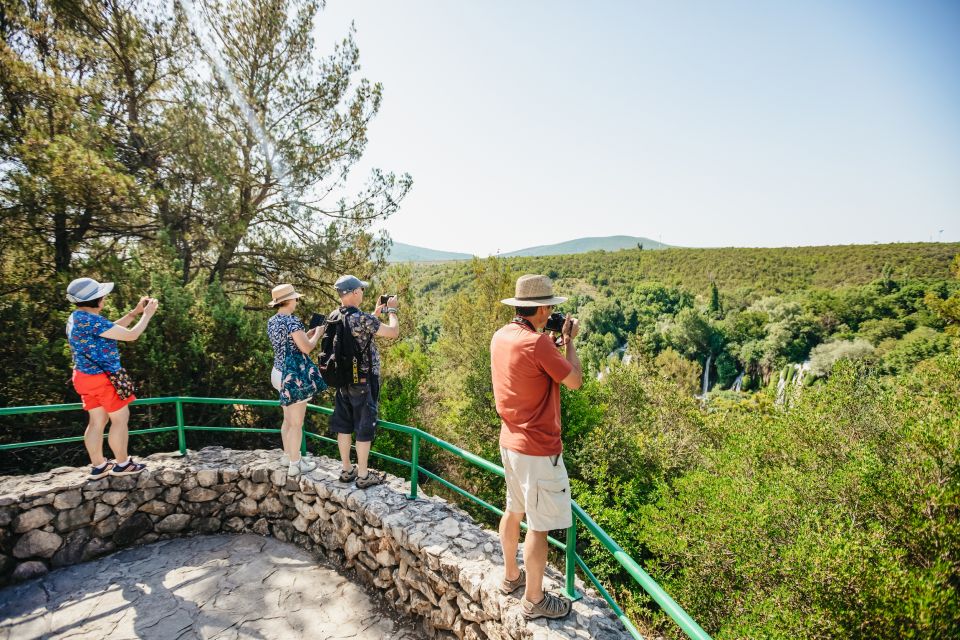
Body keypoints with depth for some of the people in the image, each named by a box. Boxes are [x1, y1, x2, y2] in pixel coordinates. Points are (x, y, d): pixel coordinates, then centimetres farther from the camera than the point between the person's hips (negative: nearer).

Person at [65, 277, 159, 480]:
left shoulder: (77, 317, 7)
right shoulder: (91, 320, -25)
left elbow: (112, 329, 16)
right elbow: (130, 335, -24)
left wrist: (135, 312, 12)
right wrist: (147, 314, -11)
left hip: (87, 377, 10)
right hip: (104, 378, -9)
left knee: (97, 421, 17)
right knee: (120, 418, 6)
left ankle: (98, 466, 26)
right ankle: (123, 464, 17)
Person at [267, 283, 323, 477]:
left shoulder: (272, 321, 9)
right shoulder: (292, 320, -19)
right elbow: (306, 348, -21)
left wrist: (308, 333, 16)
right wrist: (317, 334, -4)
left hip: (280, 372, 9)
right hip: (295, 375, -9)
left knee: (288, 419, 22)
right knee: (297, 423, 2)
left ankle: (288, 456, 35)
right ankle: (295, 465, 12)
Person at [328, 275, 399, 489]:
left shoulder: (333, 317, 2)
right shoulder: (362, 319, -23)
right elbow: (394, 332, -15)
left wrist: (376, 313, 17)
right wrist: (391, 310, 1)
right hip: (363, 382, -7)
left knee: (344, 425, 16)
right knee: (364, 427, 5)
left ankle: (347, 470, 30)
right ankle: (363, 475, 17)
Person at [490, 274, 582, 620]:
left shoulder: (501, 336, 1)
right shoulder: (537, 342, -24)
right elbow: (575, 381, -14)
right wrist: (569, 340, -3)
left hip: (510, 441, 9)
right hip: (538, 449, -9)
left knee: (514, 510, 24)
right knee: (539, 525, 8)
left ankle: (511, 575, 43)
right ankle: (534, 599, 25)